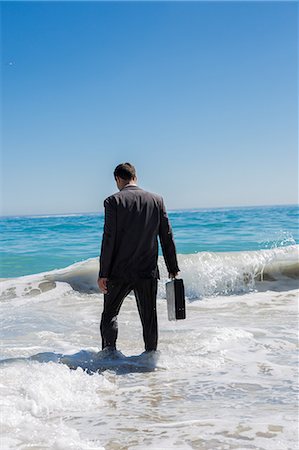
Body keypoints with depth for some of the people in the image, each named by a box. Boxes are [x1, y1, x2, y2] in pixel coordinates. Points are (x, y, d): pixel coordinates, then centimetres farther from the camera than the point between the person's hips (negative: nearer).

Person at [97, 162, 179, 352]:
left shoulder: (113, 201, -7)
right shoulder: (157, 200, 3)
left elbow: (109, 239, -11)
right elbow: (167, 237, 4)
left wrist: (103, 274, -7)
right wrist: (173, 269, 10)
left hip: (119, 272, -2)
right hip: (148, 272, 3)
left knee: (109, 314, 14)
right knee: (149, 318, 12)